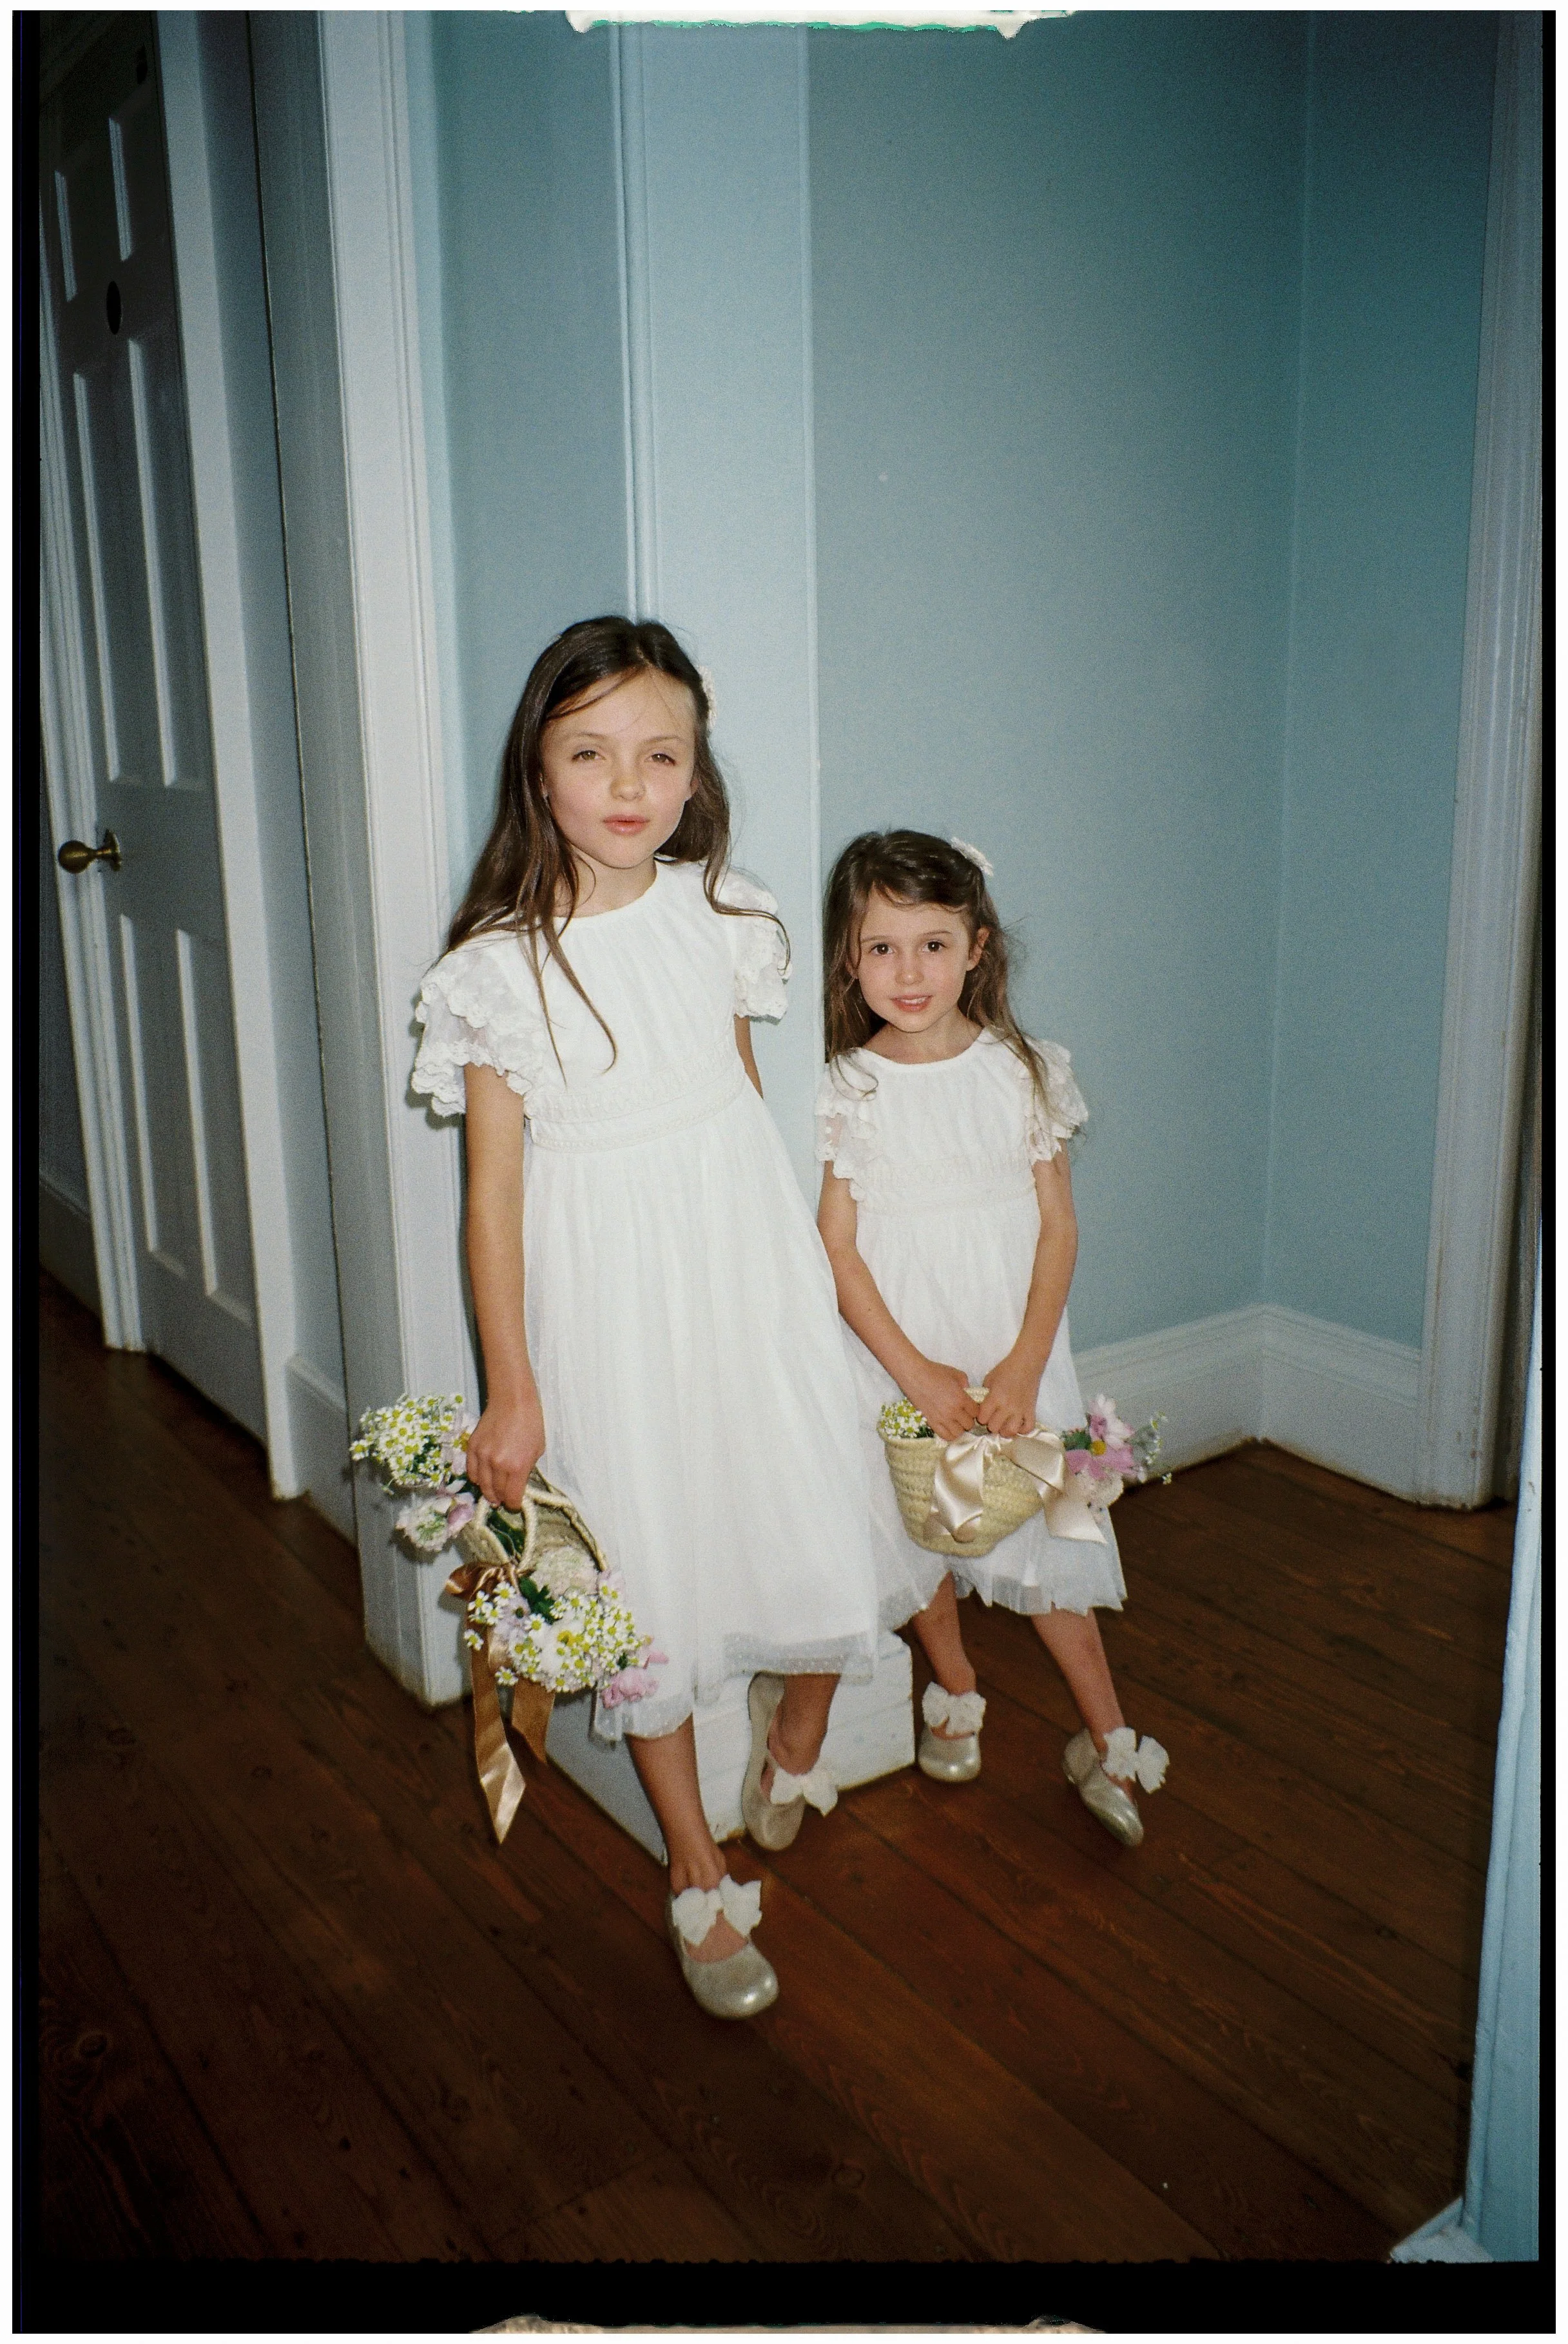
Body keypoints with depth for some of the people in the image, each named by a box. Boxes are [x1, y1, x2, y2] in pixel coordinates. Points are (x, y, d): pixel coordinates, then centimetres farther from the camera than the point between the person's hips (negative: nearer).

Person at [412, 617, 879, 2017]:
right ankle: (700, 1880, 31)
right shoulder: (498, 968, -10)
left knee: (824, 1571, 3)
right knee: (650, 1597, 9)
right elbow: (494, 1187, -7)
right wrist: (510, 1392, -5)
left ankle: (794, 1740, 39)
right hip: (608, 1310, -2)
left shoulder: (717, 915, -1)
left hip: (749, 1279, 3)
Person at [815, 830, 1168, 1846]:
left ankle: (1110, 1742, 21)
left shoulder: (1025, 1071, -5)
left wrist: (1024, 1366, -12)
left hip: (1015, 1353, 0)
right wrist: (916, 1372, -15)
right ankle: (956, 1692, 39)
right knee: (917, 1528, 13)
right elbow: (837, 1249, -8)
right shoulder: (846, 1091, -8)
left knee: (1045, 1531, 6)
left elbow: (1059, 1228, -4)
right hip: (898, 1359, 0)